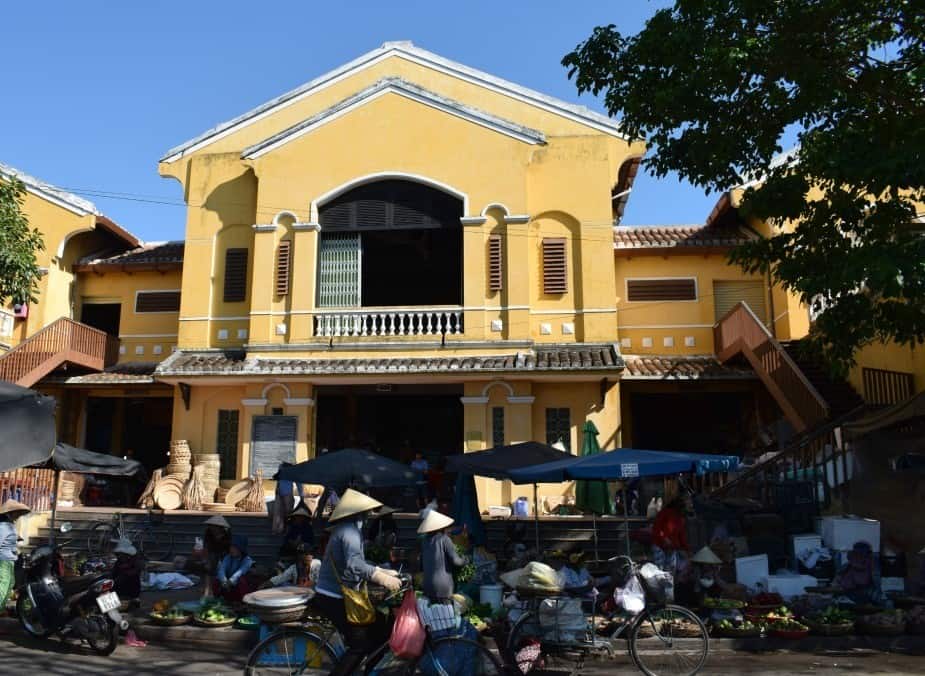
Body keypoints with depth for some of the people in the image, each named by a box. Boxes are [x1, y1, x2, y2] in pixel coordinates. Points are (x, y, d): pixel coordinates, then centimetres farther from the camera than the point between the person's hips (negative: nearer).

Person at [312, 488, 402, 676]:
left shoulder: (348, 528, 14)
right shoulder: (349, 530, -20)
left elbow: (358, 562, 20)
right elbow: (355, 565, -35)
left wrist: (384, 572, 13)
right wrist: (383, 579, -39)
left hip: (336, 595, 10)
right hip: (335, 599, -10)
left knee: (378, 628, 12)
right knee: (360, 644, -8)